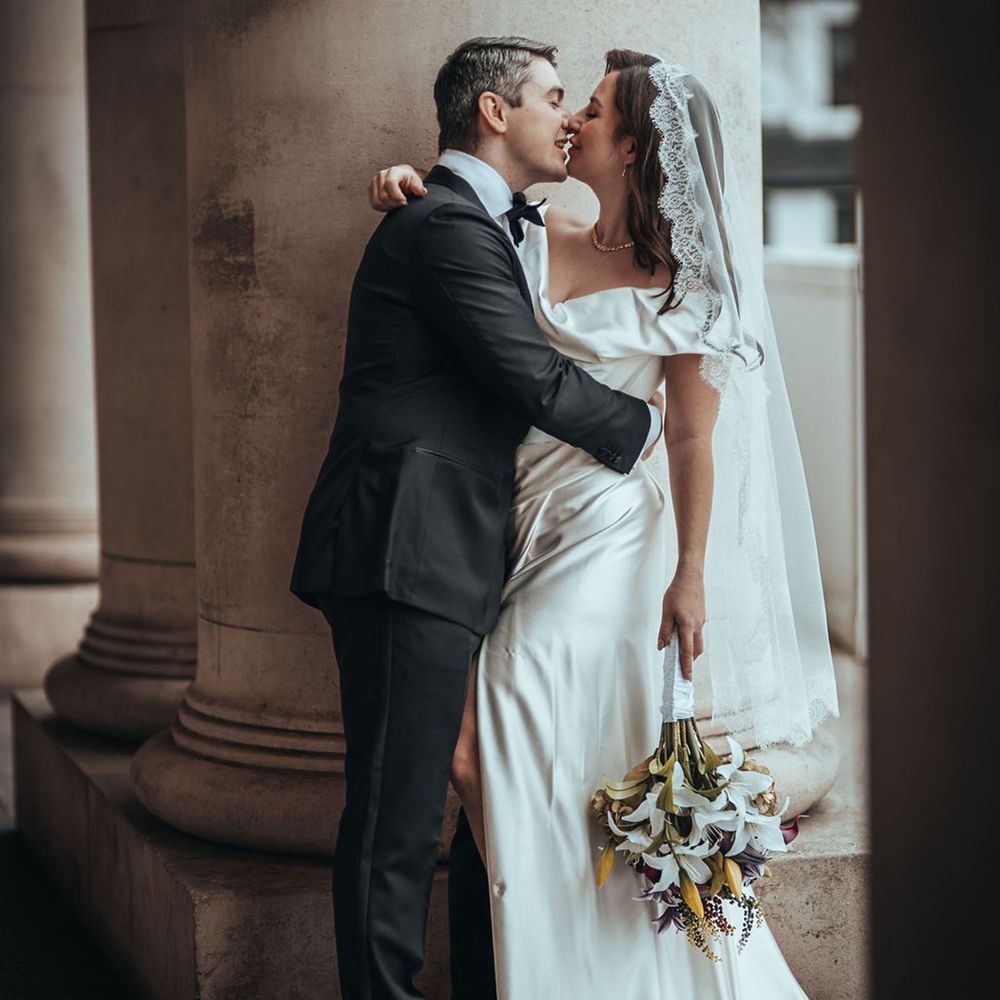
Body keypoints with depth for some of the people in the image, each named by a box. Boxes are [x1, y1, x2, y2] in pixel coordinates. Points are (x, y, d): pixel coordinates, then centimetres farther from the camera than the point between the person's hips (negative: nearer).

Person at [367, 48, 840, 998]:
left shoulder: (680, 287, -4)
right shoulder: (537, 235, 8)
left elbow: (692, 439, -6)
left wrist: (690, 578, -10)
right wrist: (408, 187, 1)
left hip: (603, 534, -5)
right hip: (515, 527, 5)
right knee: (466, 742, -1)